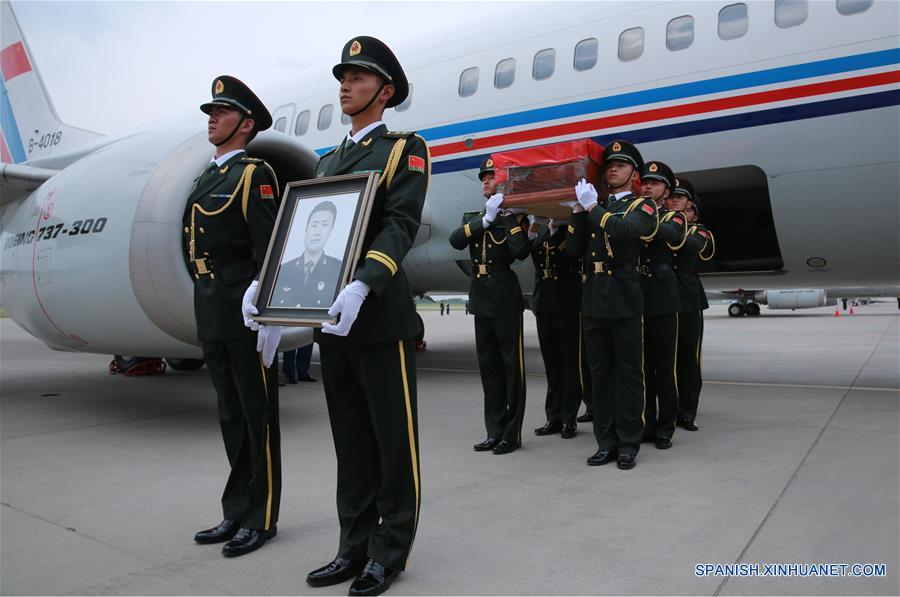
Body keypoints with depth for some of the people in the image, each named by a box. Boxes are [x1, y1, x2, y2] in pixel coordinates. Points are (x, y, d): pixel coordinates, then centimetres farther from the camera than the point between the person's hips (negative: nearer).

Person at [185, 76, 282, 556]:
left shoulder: (254, 175, -7)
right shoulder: (206, 179, 19)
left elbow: (269, 251, -16)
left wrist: (268, 316, -21)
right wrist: (205, 313, 17)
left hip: (246, 318, -8)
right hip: (212, 319, 9)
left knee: (258, 417, 2)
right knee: (231, 418, 14)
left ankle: (261, 518, 14)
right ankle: (236, 512, 26)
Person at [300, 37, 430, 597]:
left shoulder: (406, 148, 0)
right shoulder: (328, 162, 21)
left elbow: (401, 226, -15)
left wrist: (362, 285, -30)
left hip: (383, 317, -6)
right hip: (332, 320, 7)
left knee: (394, 439, 4)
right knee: (351, 440, 14)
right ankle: (356, 546, 26)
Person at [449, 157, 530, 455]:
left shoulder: (514, 216, 0)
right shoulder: (473, 219, 16)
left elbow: (522, 251, -18)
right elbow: (455, 241, -5)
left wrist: (507, 217, -14)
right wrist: (486, 219, -14)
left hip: (506, 301, -6)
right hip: (481, 301, 6)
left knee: (511, 367, -1)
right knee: (489, 368, 9)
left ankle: (512, 434, 6)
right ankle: (495, 432, 18)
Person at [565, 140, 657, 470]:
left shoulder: (643, 206, 4)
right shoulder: (593, 208, 18)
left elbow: (625, 229, -19)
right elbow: (573, 249, 7)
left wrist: (593, 207, -13)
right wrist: (579, 210, 1)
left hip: (624, 300, -4)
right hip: (593, 300, 5)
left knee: (628, 372, 1)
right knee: (599, 372, 7)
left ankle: (628, 443, 10)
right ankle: (606, 441, 15)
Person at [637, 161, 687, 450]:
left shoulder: (674, 217, 7)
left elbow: (669, 234, -17)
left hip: (662, 300, -3)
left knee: (665, 366, 1)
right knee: (641, 366, 8)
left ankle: (665, 428, 11)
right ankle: (646, 424, 17)